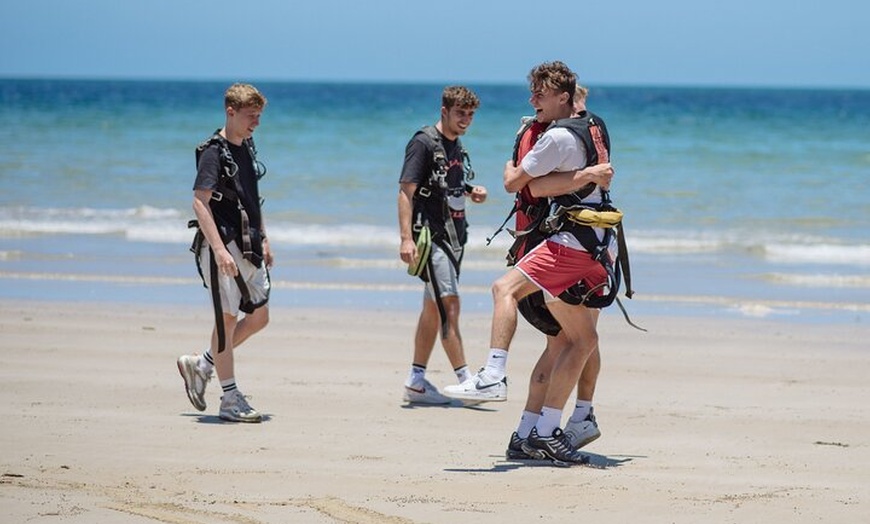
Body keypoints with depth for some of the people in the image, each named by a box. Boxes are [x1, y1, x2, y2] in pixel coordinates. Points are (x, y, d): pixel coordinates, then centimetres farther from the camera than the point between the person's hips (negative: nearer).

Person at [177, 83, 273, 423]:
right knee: (227, 318, -4)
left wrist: (263, 240, 21)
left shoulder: (247, 148, 13)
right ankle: (231, 400, 0)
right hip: (222, 245, -9)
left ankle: (201, 366, 22)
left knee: (259, 316, 9)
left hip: (248, 246, 9)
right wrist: (219, 250, -28)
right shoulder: (213, 152, -13)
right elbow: (200, 202, -21)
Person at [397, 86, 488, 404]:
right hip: (430, 233, -9)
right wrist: (406, 238, -25)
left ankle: (416, 381, 14)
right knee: (449, 305, -13)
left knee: (434, 308, 10)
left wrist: (473, 193, 7)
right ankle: (465, 379, -15)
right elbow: (406, 191, -16)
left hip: (454, 234, 9)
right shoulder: (424, 143, -10)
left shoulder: (457, 147, 16)